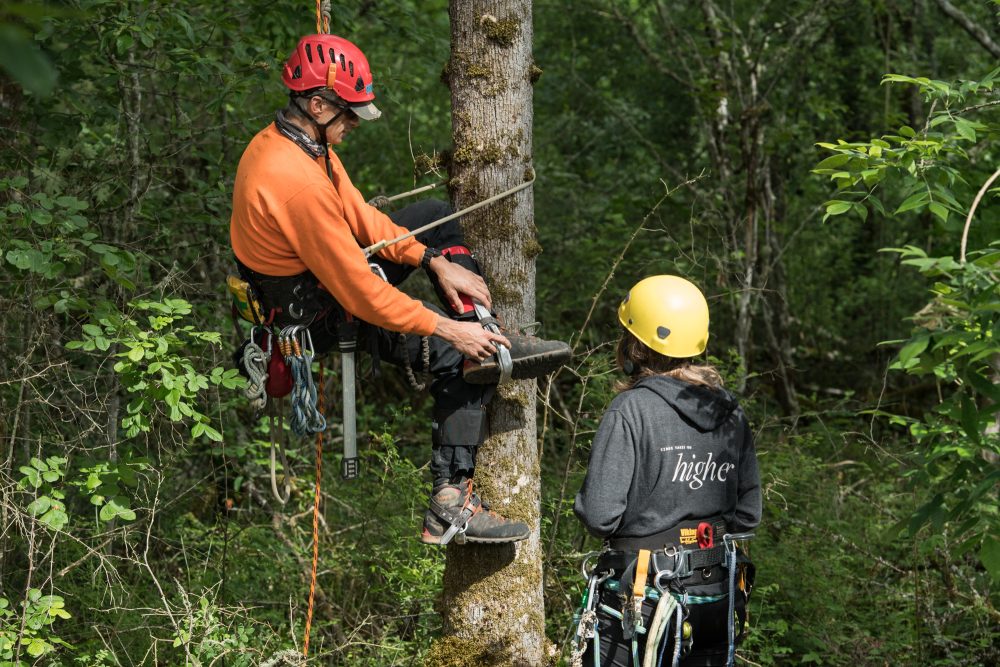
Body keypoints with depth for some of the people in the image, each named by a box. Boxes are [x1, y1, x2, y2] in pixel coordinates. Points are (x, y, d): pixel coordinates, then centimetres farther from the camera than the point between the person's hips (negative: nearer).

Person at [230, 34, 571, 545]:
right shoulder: (298, 181, -33)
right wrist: (447, 328, -22)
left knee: (437, 217, 17)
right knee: (459, 354, -8)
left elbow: (358, 215, 7)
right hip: (321, 319, -10)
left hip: (318, 274, 10)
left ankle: (487, 340, 3)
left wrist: (434, 261, -2)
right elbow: (362, 293, -30)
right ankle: (451, 508, -8)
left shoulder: (281, 140, -2)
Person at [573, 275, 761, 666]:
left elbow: (599, 514, -18)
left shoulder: (632, 410, -15)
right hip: (716, 599, 6)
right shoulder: (730, 412, 4)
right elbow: (748, 513, 7)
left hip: (641, 603, -6)